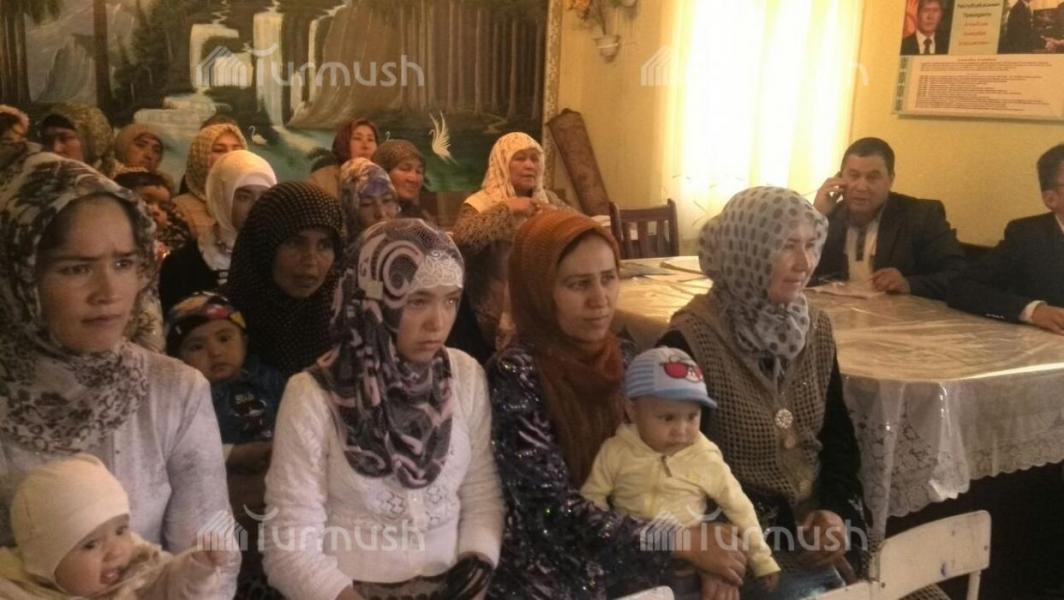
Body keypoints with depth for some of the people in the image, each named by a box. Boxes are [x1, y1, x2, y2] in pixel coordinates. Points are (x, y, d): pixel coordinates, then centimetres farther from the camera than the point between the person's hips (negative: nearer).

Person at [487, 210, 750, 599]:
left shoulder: (622, 358, 3)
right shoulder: (516, 376, -14)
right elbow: (555, 510, -17)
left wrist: (708, 547, -8)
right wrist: (684, 543, -19)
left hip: (632, 566, 5)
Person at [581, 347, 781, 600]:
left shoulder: (706, 459, -4)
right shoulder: (615, 452, -5)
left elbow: (738, 508, 5)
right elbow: (591, 499, 3)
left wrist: (762, 560, 5)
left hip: (688, 573, 0)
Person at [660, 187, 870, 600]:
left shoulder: (815, 329, 5)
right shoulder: (689, 344, -16)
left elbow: (839, 436, 12)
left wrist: (835, 510, -6)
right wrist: (782, 537, -16)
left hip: (819, 516, 6)